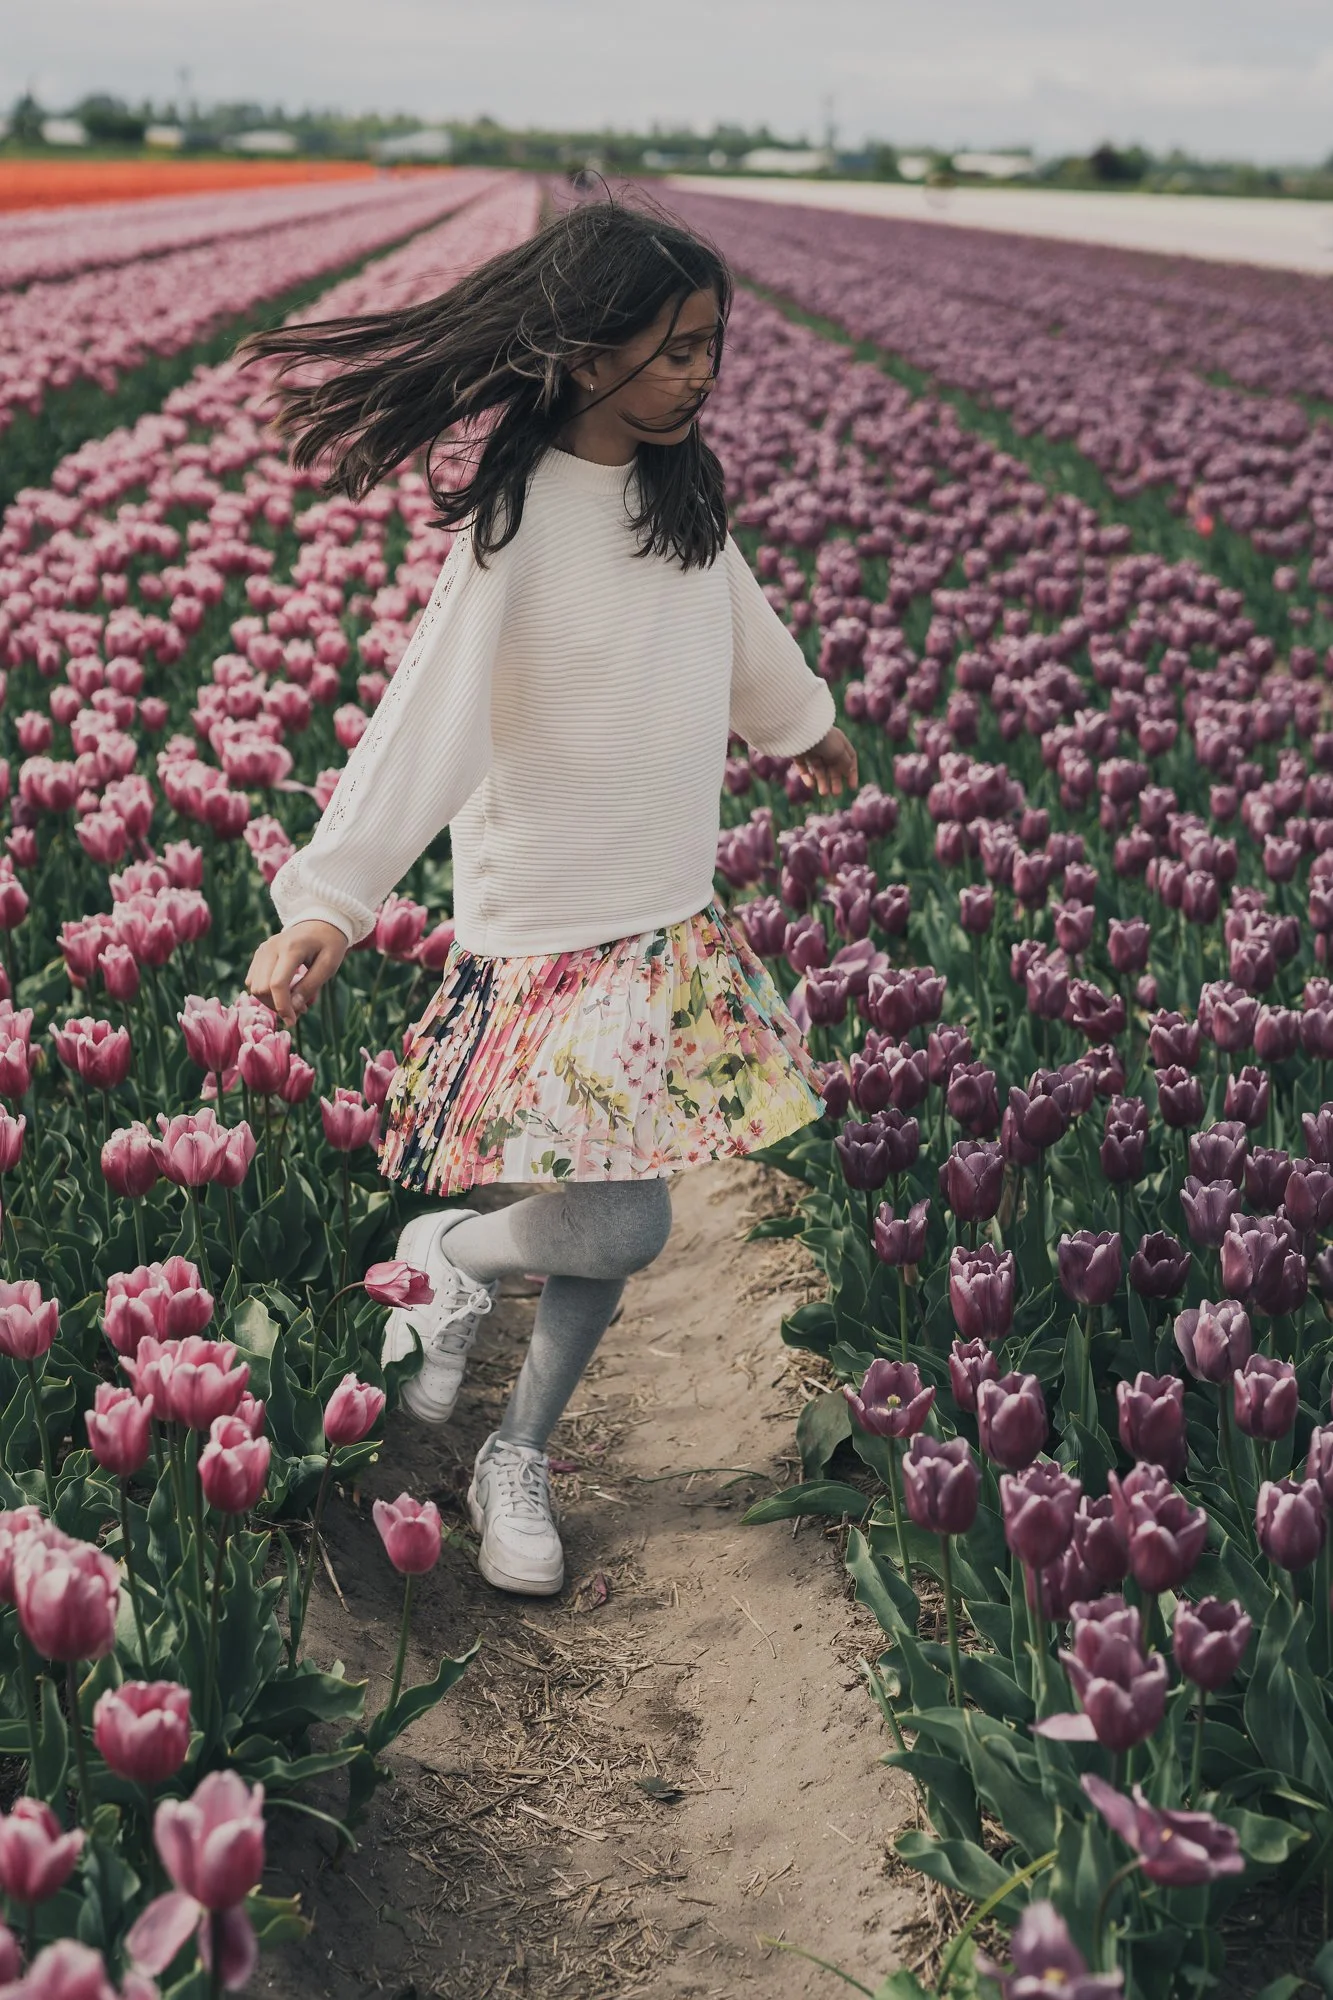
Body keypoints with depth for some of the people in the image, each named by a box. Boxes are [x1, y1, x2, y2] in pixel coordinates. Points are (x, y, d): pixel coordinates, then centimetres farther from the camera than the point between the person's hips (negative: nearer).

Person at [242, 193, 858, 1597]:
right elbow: (428, 716, -29)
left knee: (616, 1219, 9)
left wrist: (802, 723, 44)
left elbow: (738, 615, 26)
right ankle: (448, 1250, 19)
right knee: (616, 1226, -13)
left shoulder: (677, 484, 4)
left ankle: (518, 1457, 27)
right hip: (549, 919, -7)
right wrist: (325, 902, -39)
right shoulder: (516, 519, -18)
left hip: (672, 910, 7)